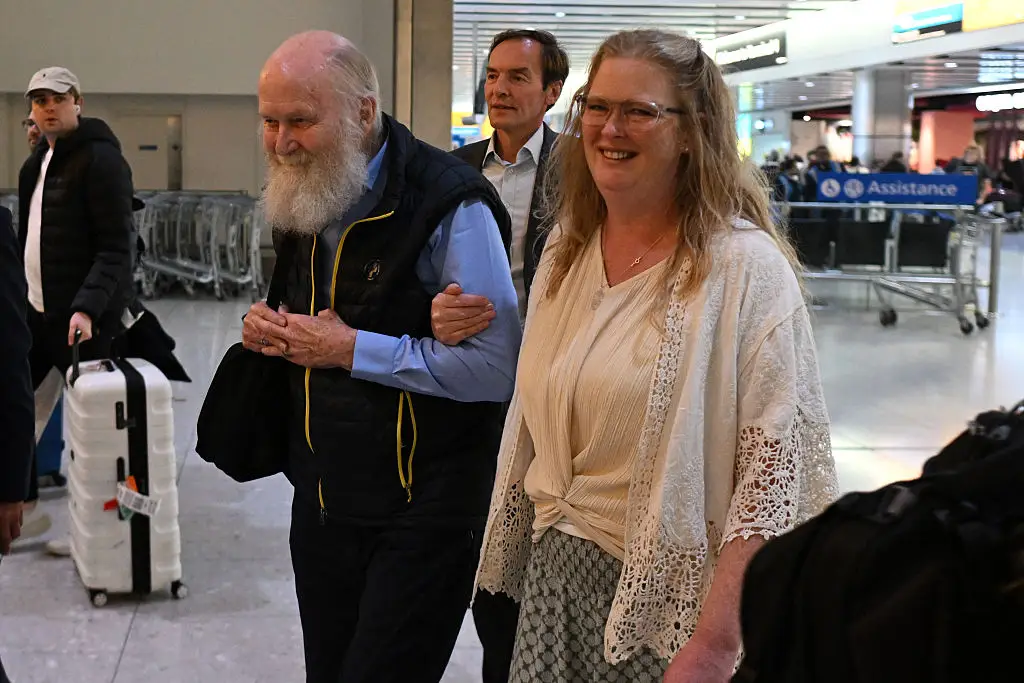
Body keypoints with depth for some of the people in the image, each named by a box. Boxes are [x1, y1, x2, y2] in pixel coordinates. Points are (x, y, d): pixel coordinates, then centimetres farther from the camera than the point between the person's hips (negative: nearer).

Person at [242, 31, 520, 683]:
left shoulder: (450, 204, -19)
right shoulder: (301, 197, 6)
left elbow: (496, 367, -25)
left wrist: (351, 350, -20)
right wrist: (271, 329, -1)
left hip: (422, 509, -8)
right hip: (323, 497, 8)